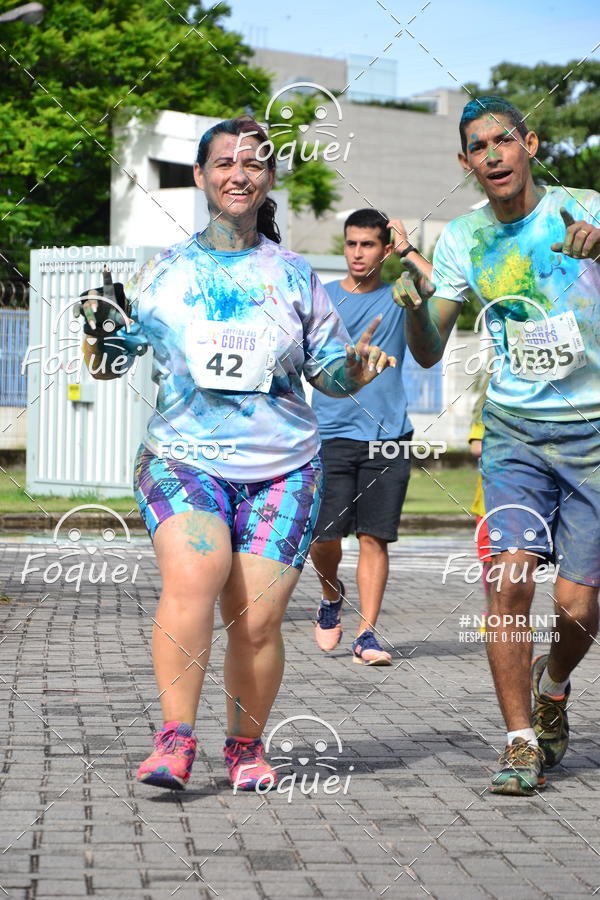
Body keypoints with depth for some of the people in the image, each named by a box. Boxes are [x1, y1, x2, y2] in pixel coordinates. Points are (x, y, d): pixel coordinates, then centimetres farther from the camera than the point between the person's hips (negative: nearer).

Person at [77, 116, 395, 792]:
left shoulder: (294, 274, 12)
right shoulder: (165, 271, 11)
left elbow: (328, 372, 16)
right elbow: (112, 358, 15)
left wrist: (355, 367, -5)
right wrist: (104, 335, -6)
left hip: (282, 466, 1)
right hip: (182, 454, -1)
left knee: (257, 620, -5)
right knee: (194, 574, -28)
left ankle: (246, 746, 16)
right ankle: (175, 738, -23)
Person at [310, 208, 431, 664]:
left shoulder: (399, 299, 6)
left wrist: (407, 250, -7)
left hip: (388, 438, 0)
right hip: (332, 435, 1)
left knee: (374, 537, -4)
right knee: (323, 536, -5)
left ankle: (366, 634, 1)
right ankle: (332, 595, 26)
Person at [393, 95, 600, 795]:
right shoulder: (462, 239, 4)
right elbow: (429, 354, 5)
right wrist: (413, 305, -16)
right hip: (514, 431, 2)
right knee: (510, 580, -17)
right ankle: (520, 743, -1)